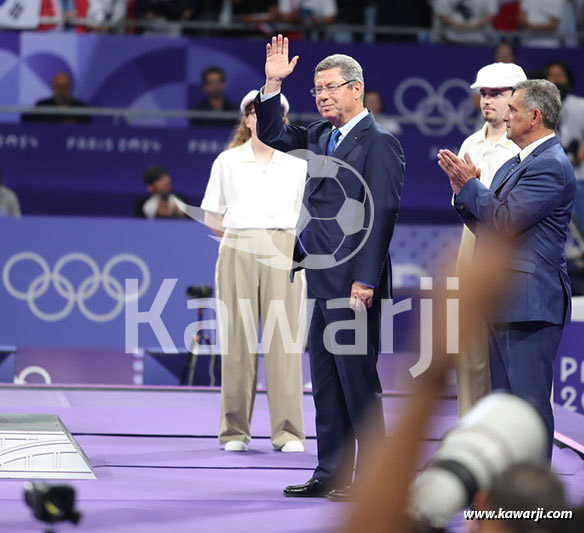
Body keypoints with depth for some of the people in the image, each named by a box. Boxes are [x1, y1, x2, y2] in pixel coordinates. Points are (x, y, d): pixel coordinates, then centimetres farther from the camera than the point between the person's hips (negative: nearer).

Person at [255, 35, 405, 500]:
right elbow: (272, 136, 27)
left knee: (358, 379, -5)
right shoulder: (322, 136, 15)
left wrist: (365, 281, -21)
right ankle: (332, 474, 17)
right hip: (323, 282, 9)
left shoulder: (379, 143, -10)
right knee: (325, 382, 11)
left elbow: (382, 214, -16)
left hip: (352, 283, -9)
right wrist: (273, 84, 13)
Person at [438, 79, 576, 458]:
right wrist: (463, 188, 5)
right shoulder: (515, 165, 19)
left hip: (531, 304, -11)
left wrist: (470, 185, -6)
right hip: (504, 305, 11)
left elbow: (506, 220, -19)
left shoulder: (551, 166, -13)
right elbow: (484, 226, 19)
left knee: (530, 400, -9)